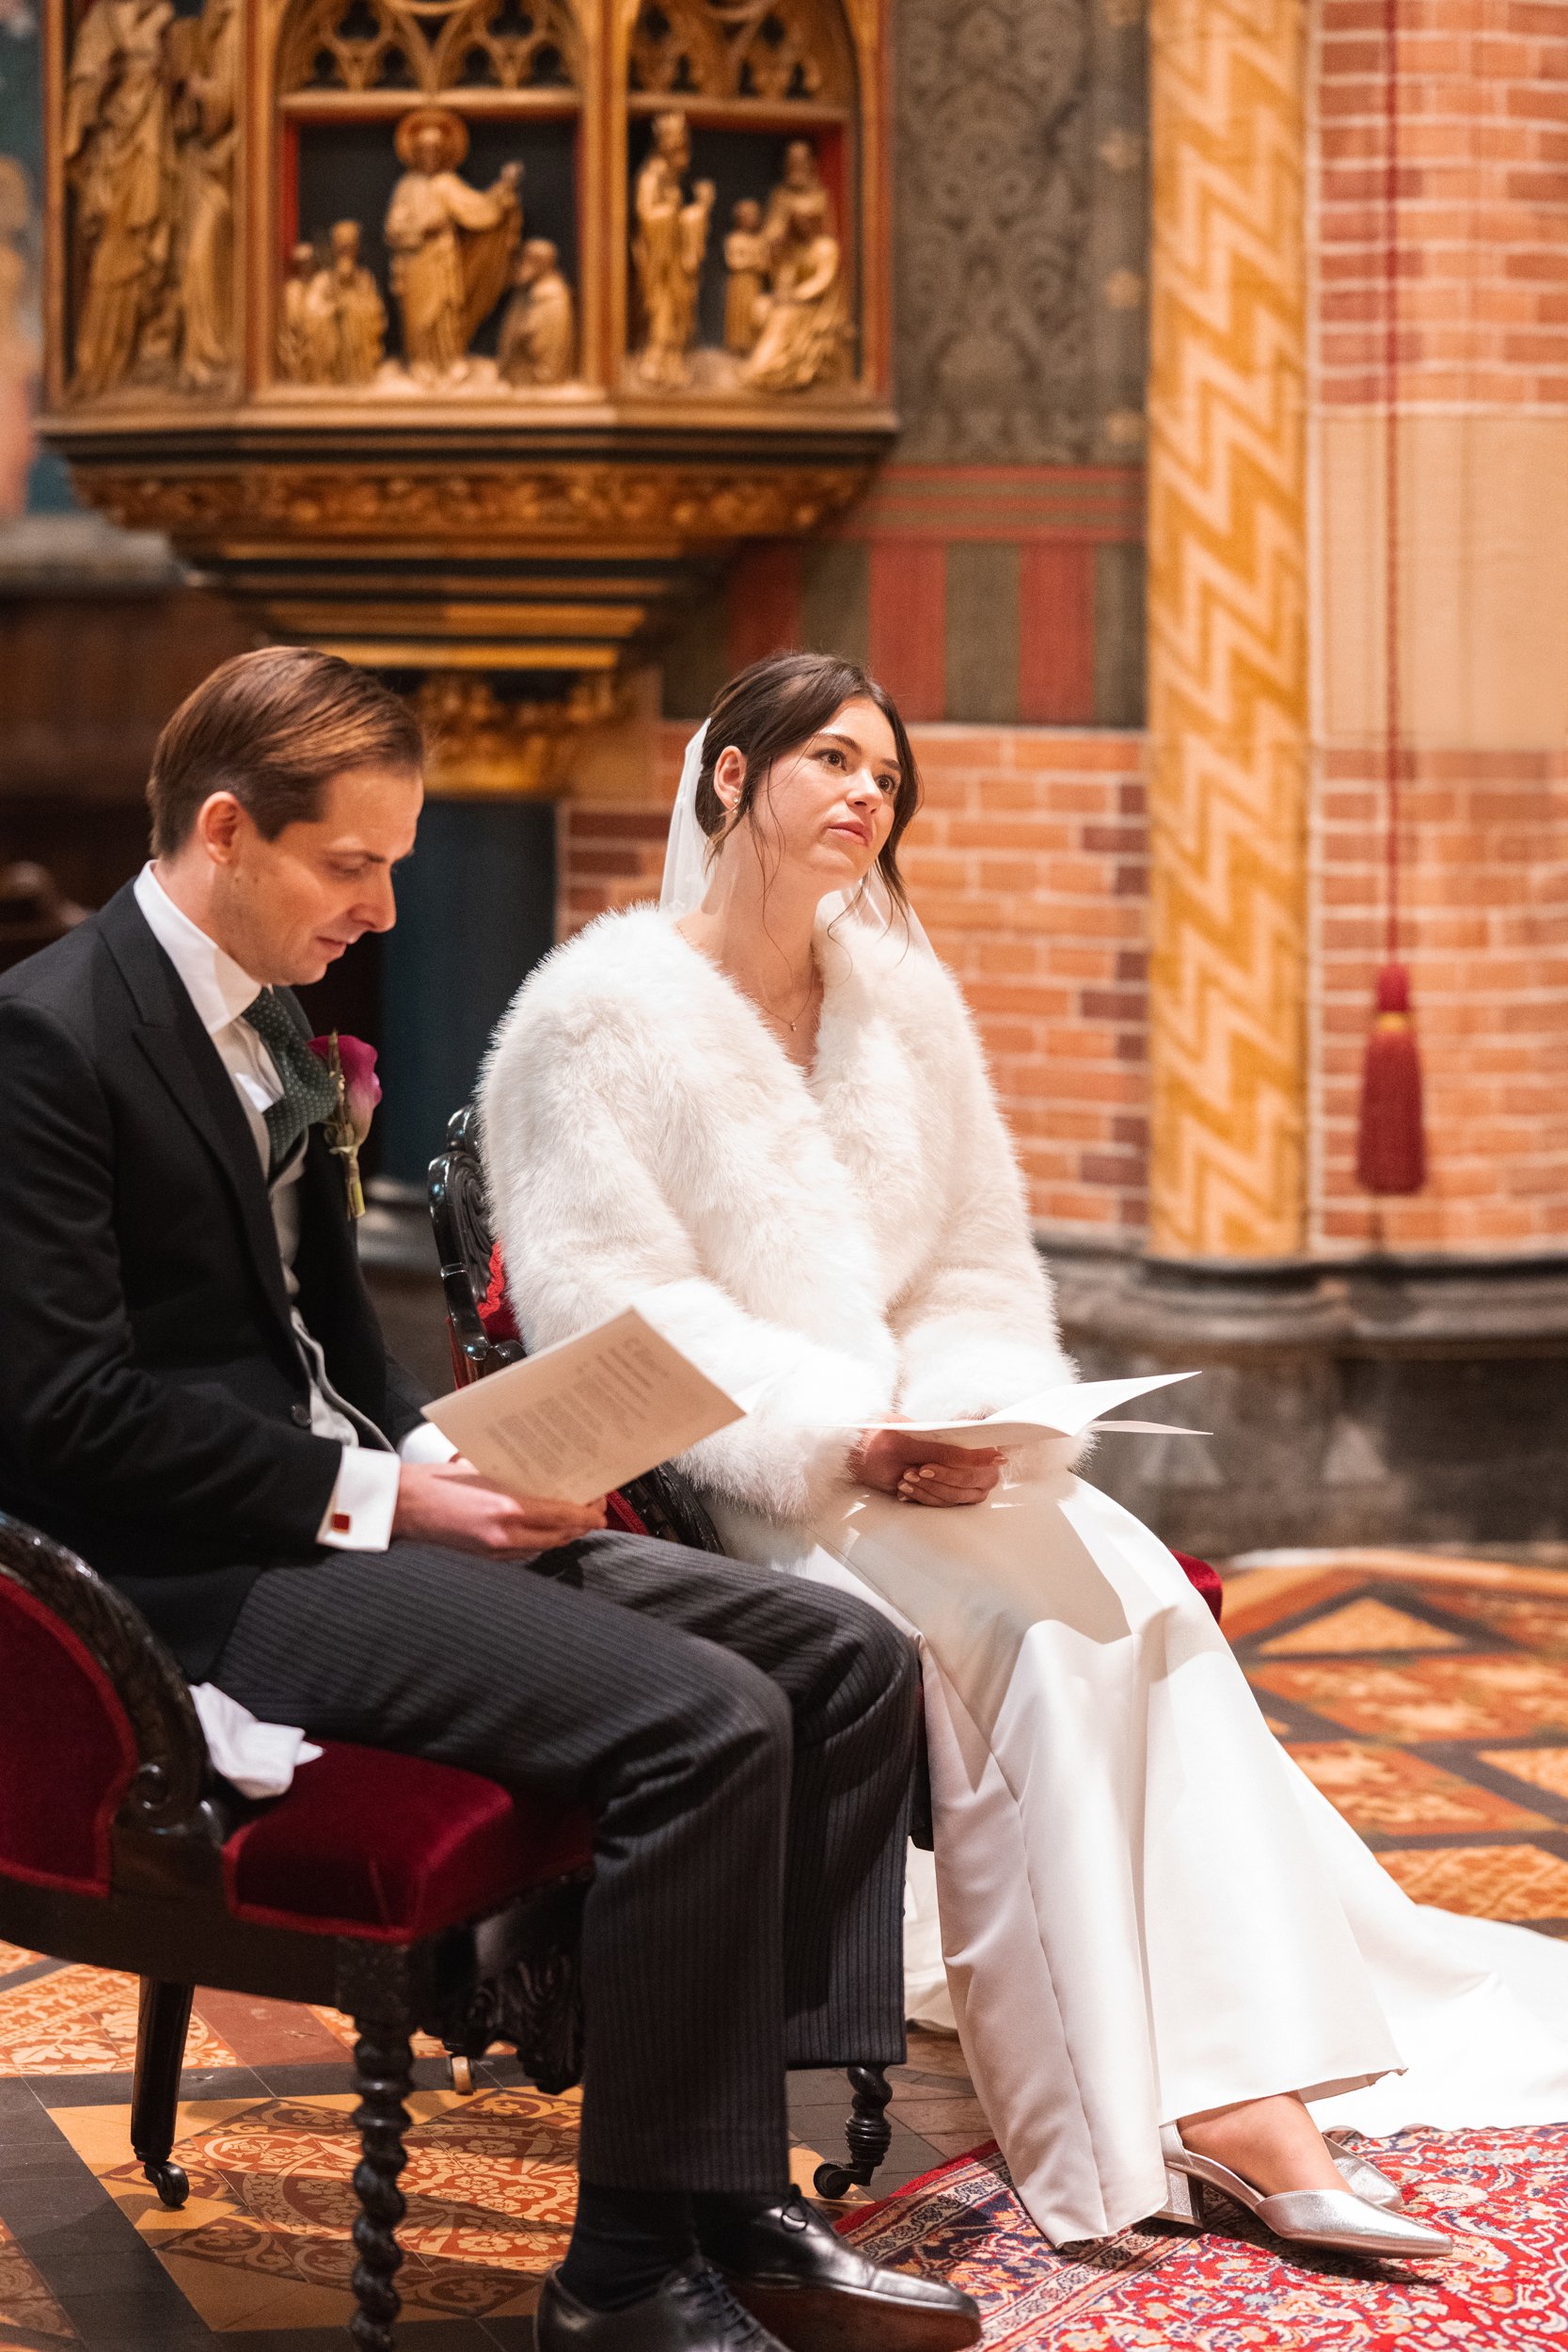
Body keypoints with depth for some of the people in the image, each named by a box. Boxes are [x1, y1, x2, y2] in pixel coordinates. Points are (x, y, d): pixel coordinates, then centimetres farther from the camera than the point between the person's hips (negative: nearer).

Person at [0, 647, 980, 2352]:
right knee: (706, 1719, -25)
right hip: (207, 1570, -10)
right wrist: (374, 1494, -19)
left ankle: (740, 2200, -2)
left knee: (845, 1658, -1)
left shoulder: (268, 1025, 16)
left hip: (340, 1502, 10)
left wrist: (442, 1453, 2)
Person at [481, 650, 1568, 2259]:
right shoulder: (602, 1012, -3)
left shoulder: (902, 1004, 16)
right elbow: (610, 1310, -10)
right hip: (717, 1487, -5)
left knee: (1138, 1597, -23)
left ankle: (1240, 2088, -31)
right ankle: (1109, 2128, -24)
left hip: (913, 1451, 6)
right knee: (1032, 1630, -28)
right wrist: (841, 1440, -20)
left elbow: (984, 1270, 15)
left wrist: (961, 1419, -8)